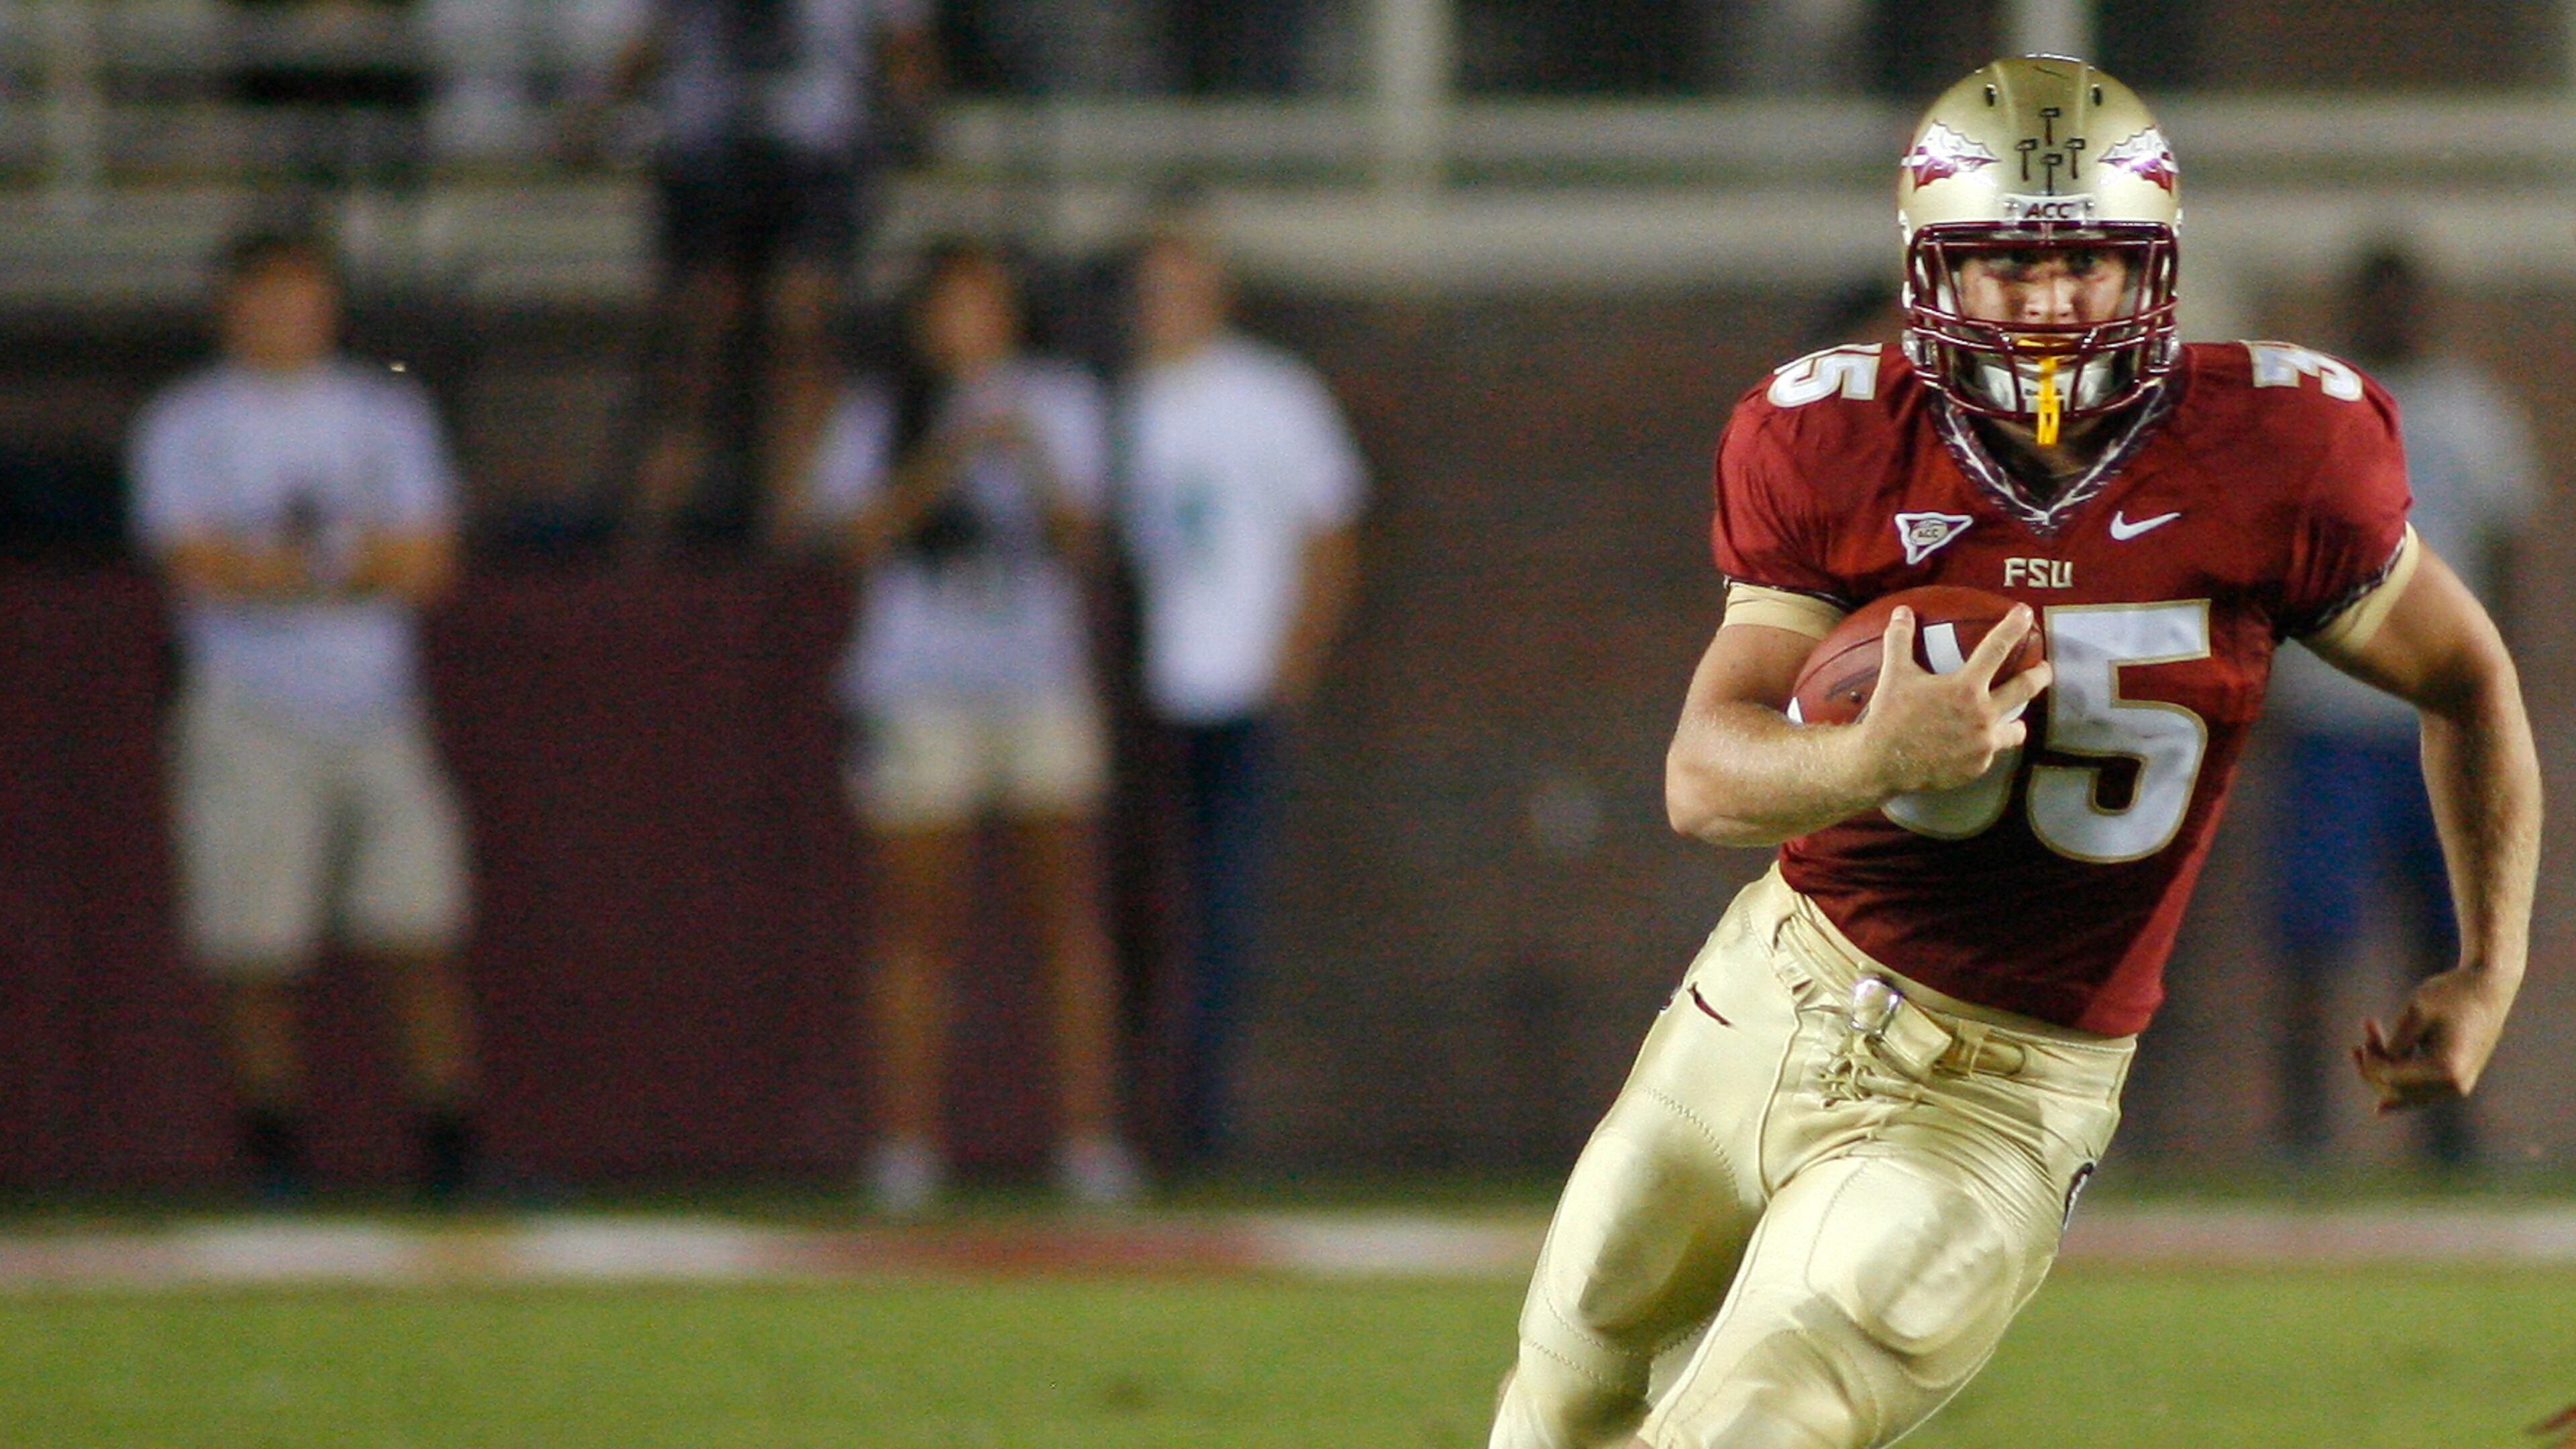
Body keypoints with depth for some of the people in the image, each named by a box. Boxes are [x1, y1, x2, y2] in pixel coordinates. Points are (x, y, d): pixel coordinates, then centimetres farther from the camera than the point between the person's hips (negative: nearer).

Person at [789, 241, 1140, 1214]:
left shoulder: (1059, 407, 14)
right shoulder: (879, 419, 9)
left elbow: (1080, 548, 4)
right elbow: (862, 535, -6)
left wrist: (1034, 468, -13)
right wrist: (949, 459, -17)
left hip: (1042, 685, 2)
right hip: (918, 688, -2)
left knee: (1069, 917, -5)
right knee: (921, 923, -5)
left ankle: (1091, 1141, -4)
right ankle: (906, 1144, -2)